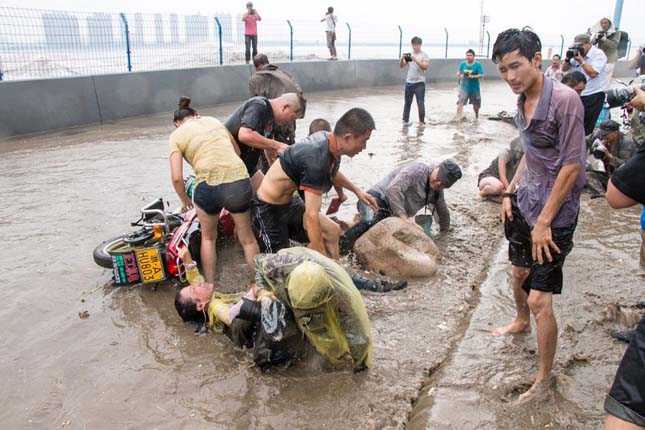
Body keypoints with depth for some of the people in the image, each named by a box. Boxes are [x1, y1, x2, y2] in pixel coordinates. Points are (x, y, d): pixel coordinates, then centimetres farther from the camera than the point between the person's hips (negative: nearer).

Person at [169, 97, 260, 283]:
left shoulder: (177, 135, 11)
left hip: (209, 186, -2)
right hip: (240, 181, 3)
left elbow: (177, 177, 1)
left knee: (208, 237, 26)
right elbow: (237, 151, 28)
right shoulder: (213, 120, 23)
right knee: (247, 237, 23)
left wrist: (185, 200, 18)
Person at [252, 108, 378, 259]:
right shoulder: (317, 160, -33)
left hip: (289, 203, 9)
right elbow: (312, 215, -34)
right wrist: (323, 261, -30)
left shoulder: (327, 138, -6)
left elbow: (332, 172, 20)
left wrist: (356, 190, 25)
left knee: (332, 231, 4)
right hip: (269, 210, -9)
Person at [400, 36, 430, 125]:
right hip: (409, 82, 4)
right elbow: (401, 66, 7)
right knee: (407, 102, 9)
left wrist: (416, 60, -26)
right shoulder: (409, 55, 11)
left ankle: (422, 121, 1)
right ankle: (405, 120, 16)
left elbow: (425, 67, -16)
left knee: (420, 103, -5)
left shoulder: (424, 55, -2)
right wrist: (402, 59, -13)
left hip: (419, 83, -4)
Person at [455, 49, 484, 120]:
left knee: (476, 104, 16)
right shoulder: (463, 64, 0)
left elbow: (481, 75, -13)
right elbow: (458, 73, 10)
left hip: (474, 88, -1)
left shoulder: (478, 64, -9)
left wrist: (472, 76, -28)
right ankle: (458, 118, -19)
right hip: (464, 87, 1)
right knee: (460, 102, -18)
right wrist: (460, 75, -14)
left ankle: (477, 117, 41)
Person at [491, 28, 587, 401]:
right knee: (519, 274, 26)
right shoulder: (523, 100, 4)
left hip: (553, 214, -8)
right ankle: (521, 323, 55)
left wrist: (544, 222, -19)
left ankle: (544, 378, 14)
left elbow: (571, 167, -21)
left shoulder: (564, 100, -21)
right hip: (525, 203, 8)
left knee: (539, 300, -6)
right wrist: (510, 193, 10)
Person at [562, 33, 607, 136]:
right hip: (579, 95, 6)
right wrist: (568, 58, -5)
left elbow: (593, 73, -20)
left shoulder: (598, 54, -8)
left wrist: (581, 61, -16)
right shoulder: (577, 54, 10)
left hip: (594, 96, -6)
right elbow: (564, 69, 14)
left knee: (586, 128, -4)